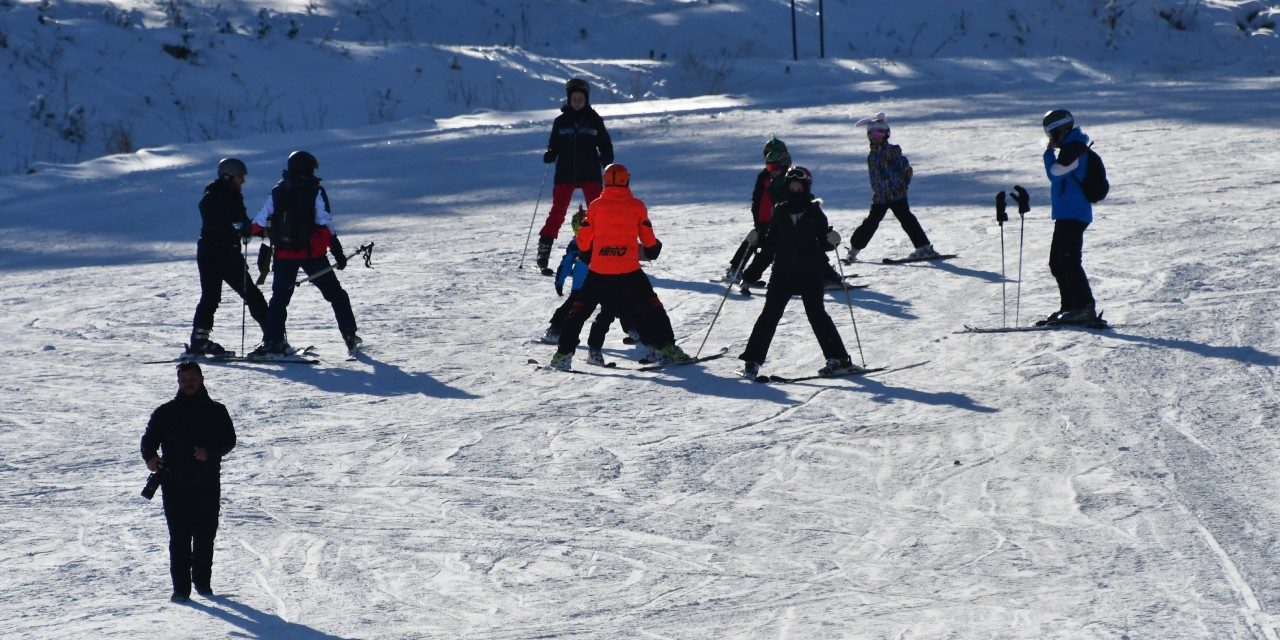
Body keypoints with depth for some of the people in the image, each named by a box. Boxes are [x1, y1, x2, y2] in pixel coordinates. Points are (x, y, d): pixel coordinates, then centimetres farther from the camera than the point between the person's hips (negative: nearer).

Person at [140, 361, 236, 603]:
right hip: (175, 485, 0)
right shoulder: (165, 413, 10)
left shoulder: (215, 411, 8)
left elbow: (229, 440, 0)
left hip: (207, 485, 1)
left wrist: (209, 452, -19)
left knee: (205, 536, 6)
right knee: (179, 537, -5)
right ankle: (181, 587, -4)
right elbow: (150, 438, 9)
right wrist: (150, 456, -13)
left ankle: (203, 581, 21)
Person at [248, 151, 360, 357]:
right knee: (335, 293, 11)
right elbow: (325, 224, -12)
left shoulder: (277, 192, 2)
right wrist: (338, 252, -10)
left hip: (284, 254, 2)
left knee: (280, 297, 11)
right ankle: (350, 336, 7)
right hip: (312, 253, -2)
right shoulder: (315, 192, -7)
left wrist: (249, 232, 24)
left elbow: (260, 221, 3)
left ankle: (272, 341, -2)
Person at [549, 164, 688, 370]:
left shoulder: (596, 205, 3)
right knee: (651, 307, 13)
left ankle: (564, 353, 4)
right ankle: (667, 348, 6)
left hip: (598, 270, 1)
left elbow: (583, 239, 7)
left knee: (579, 310, 10)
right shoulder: (637, 206, 2)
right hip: (629, 271, -1)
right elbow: (649, 241, 7)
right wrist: (653, 250, 30)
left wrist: (589, 255, 28)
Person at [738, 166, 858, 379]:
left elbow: (823, 243, 2)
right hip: (783, 271, 2)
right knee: (770, 314, -2)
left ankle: (839, 359, 3)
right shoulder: (780, 212, 6)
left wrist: (832, 241, -19)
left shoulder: (815, 213, -1)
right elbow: (772, 241, 10)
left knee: (816, 314, -5)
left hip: (810, 273, -2)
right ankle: (752, 360, 2)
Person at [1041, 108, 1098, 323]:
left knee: (1069, 261, -14)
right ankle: (1070, 306, 17)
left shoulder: (1074, 148, -14)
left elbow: (1055, 173, -15)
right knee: (1057, 263, 14)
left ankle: (1084, 308, -16)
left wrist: (1049, 152, -5)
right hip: (1066, 214, 11)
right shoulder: (1071, 148, 19)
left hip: (1072, 214, -11)